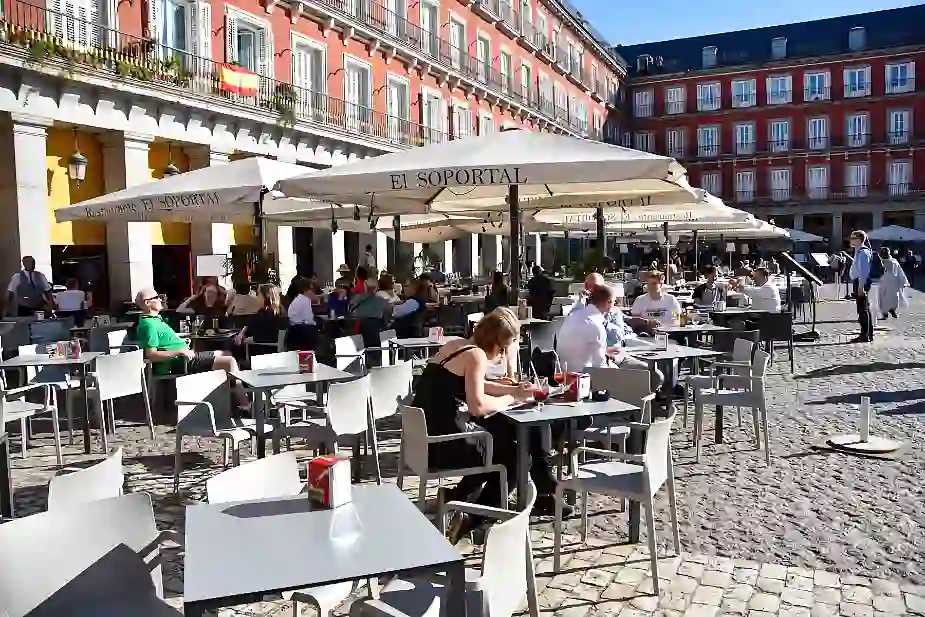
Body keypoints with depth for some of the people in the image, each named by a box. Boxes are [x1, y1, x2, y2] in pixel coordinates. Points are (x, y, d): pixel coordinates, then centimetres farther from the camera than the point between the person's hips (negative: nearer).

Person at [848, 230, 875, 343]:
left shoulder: (863, 252, -14)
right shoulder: (859, 252, 17)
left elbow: (863, 271, -20)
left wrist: (860, 287, -23)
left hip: (861, 283, -10)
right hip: (858, 282, 10)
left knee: (863, 309, -7)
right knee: (863, 309, 13)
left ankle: (866, 335, -4)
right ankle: (866, 334, 20)